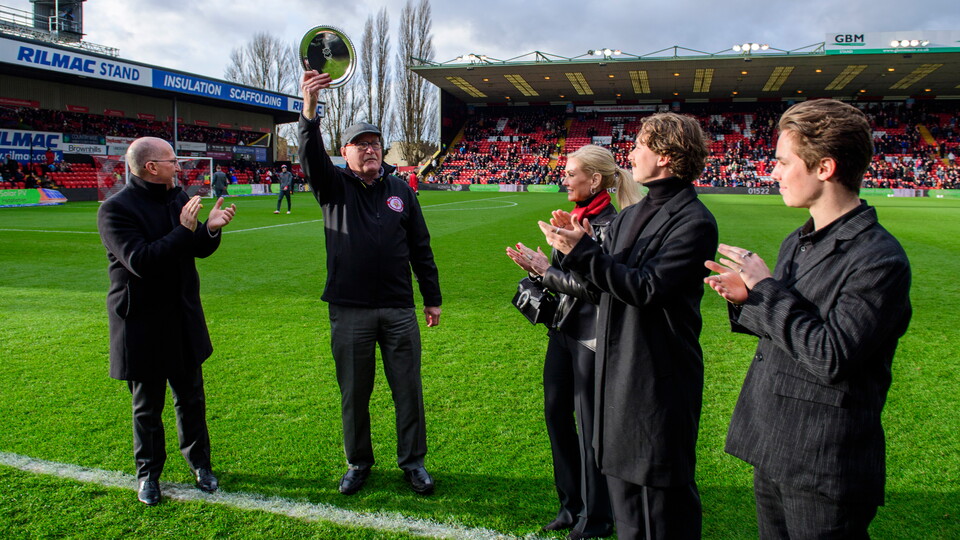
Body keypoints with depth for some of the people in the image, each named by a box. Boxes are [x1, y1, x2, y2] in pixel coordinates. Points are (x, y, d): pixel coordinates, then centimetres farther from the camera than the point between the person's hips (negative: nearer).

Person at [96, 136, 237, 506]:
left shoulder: (178, 198, 5)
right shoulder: (116, 209, -16)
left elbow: (200, 250, 9)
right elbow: (140, 261, -27)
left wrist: (211, 229, -12)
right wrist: (184, 230, -28)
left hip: (183, 319, 6)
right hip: (142, 326, -5)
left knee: (192, 398, 15)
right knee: (147, 406, 11)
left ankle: (199, 462, 32)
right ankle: (148, 473, 30)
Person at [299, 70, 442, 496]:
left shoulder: (400, 190, 9)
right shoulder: (334, 186, 3)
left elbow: (420, 248, 11)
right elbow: (311, 156, -19)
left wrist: (432, 298, 11)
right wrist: (309, 109, -37)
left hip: (399, 308, 1)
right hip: (349, 311, -1)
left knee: (408, 389, 7)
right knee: (353, 392, 9)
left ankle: (413, 461, 23)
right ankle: (358, 463, 28)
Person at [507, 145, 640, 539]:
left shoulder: (611, 224, -16)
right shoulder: (575, 218, 10)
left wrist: (547, 271, -14)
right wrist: (536, 267, -3)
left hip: (591, 336, -9)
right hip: (563, 329, 9)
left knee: (589, 424, 3)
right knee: (556, 412, 14)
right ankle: (572, 505, 32)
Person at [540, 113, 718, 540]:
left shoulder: (694, 222, -14)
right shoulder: (629, 216, 13)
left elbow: (647, 288, -22)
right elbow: (602, 286, 12)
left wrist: (583, 250, -20)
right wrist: (574, 245, -5)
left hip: (659, 376, -8)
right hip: (617, 371, 9)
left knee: (663, 490, 4)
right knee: (622, 484, 19)